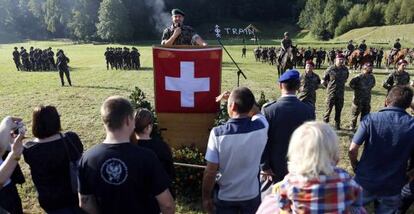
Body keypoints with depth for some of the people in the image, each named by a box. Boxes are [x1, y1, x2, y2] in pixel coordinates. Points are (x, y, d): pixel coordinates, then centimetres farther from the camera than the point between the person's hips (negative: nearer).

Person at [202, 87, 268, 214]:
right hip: (251, 195, 3)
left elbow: (210, 171, -18)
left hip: (225, 197, -2)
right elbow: (256, 111, 9)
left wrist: (206, 197, -3)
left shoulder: (218, 133, -24)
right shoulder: (261, 127, -16)